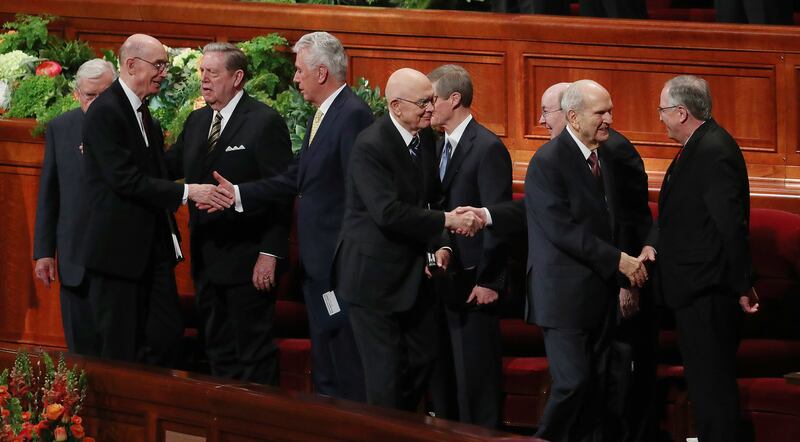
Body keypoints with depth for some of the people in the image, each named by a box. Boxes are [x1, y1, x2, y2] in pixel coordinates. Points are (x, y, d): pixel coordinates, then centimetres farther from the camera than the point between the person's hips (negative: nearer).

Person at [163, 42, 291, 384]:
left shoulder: (265, 122, -10)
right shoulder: (197, 122, 13)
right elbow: (168, 167, 13)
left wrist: (270, 254, -18)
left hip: (248, 259, -8)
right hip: (207, 260, 8)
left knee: (254, 353, -2)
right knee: (218, 353, 13)